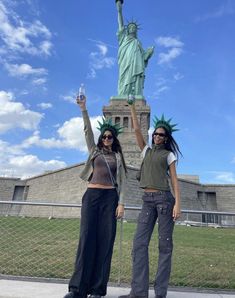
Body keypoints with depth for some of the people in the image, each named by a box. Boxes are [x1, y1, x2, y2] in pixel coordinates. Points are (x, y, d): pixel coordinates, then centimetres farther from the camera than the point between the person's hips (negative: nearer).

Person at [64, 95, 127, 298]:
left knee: (105, 240, -3)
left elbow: (122, 181, 6)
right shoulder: (95, 151, 15)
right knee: (87, 238, -6)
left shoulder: (118, 156, 13)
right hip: (91, 195, 0)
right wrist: (83, 109, -4)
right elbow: (88, 130, 5)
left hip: (110, 197, 0)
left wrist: (121, 203, -4)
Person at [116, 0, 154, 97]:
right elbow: (121, 26, 12)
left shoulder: (138, 42, 29)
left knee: (136, 89, -14)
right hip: (125, 67, -2)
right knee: (124, 88, -16)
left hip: (136, 68, 2)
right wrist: (119, 11, 3)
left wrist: (149, 52, 0)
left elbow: (143, 56, 20)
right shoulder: (124, 38, 24)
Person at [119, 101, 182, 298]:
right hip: (148, 200, 4)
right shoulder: (147, 151, 18)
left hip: (164, 198, -4)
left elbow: (174, 180, 1)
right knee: (140, 243, -4)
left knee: (165, 245, -1)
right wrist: (132, 107, 10)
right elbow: (137, 130, 12)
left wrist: (177, 203, -9)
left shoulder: (169, 155, 8)